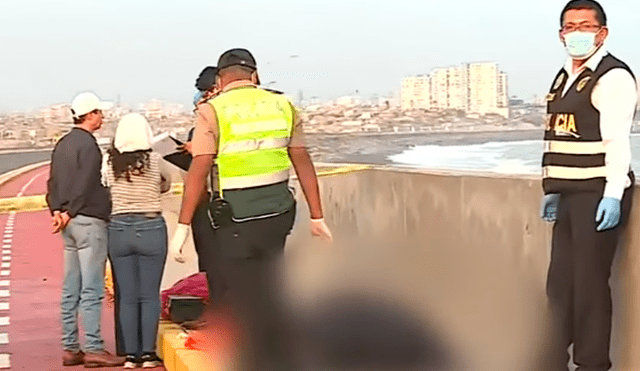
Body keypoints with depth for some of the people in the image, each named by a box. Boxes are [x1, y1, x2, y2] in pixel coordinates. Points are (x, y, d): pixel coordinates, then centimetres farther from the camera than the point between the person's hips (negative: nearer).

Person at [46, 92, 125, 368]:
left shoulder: (62, 144, 16)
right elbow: (85, 186, -17)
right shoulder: (87, 144, -12)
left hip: (71, 223, 9)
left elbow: (52, 182, 13)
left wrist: (57, 210, 3)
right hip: (89, 220, -9)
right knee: (91, 290, -6)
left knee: (71, 290, 10)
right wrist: (69, 214, -9)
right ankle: (93, 348, -4)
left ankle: (70, 348, 14)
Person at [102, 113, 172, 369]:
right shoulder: (155, 160, -5)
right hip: (151, 229, -2)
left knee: (127, 297, 8)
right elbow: (167, 184, 11)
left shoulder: (109, 162, -3)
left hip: (119, 229, 2)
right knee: (150, 296, 5)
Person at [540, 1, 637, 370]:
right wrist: (552, 189, 19)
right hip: (570, 195, 9)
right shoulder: (564, 78, 19)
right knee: (560, 282, 12)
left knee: (589, 284, -5)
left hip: (599, 195, -9)